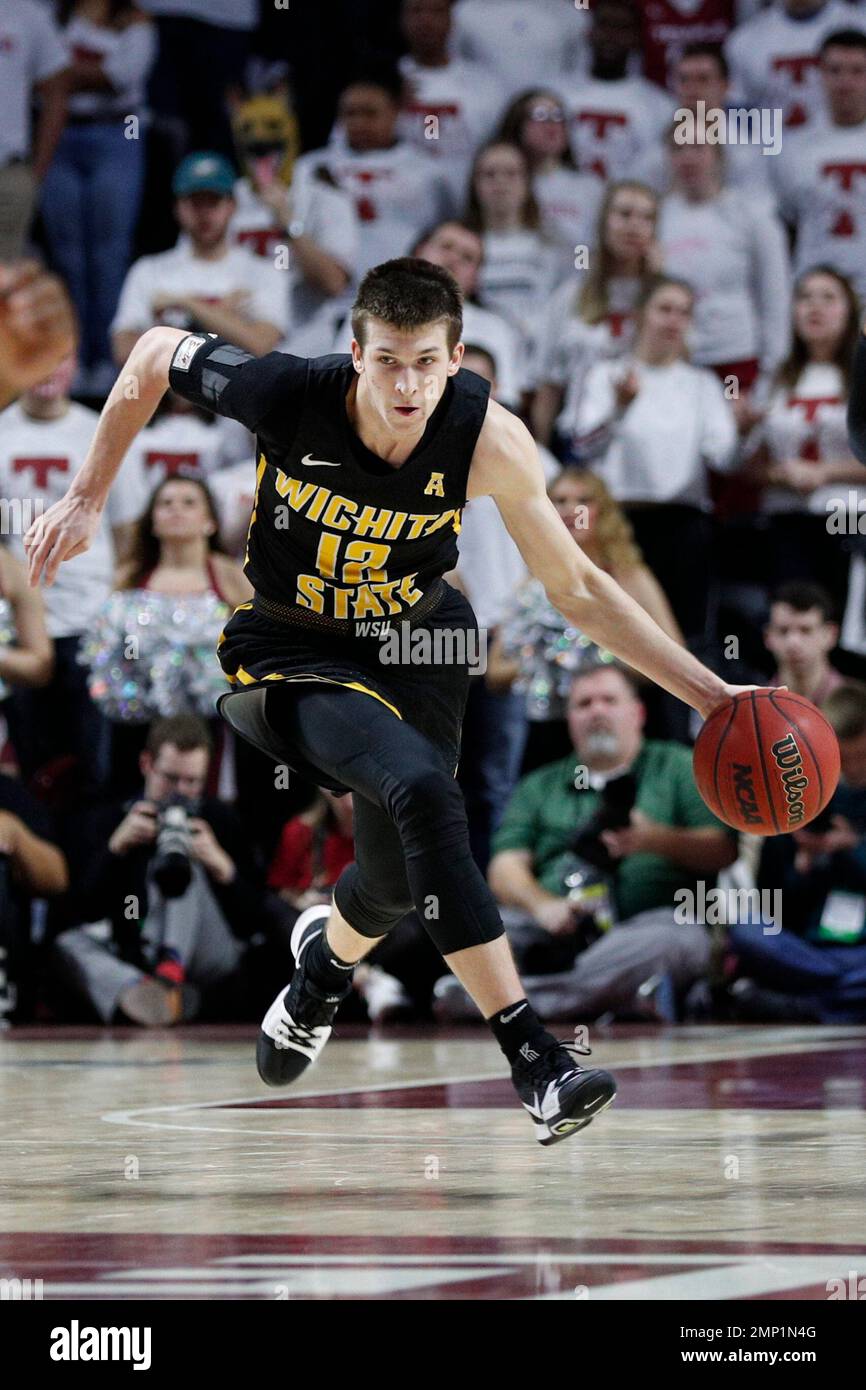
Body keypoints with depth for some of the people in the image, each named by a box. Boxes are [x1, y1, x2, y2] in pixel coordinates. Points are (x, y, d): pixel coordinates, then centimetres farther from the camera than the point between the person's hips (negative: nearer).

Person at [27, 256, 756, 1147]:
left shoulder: (489, 443, -22)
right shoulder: (285, 395, -27)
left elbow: (575, 589, -10)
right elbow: (154, 354, -6)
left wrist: (706, 692, -14)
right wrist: (87, 497, -1)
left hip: (414, 645, 3)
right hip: (293, 652, -3)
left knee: (399, 878, 11)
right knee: (422, 790, -30)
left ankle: (323, 967, 52)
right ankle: (533, 1061, -30)